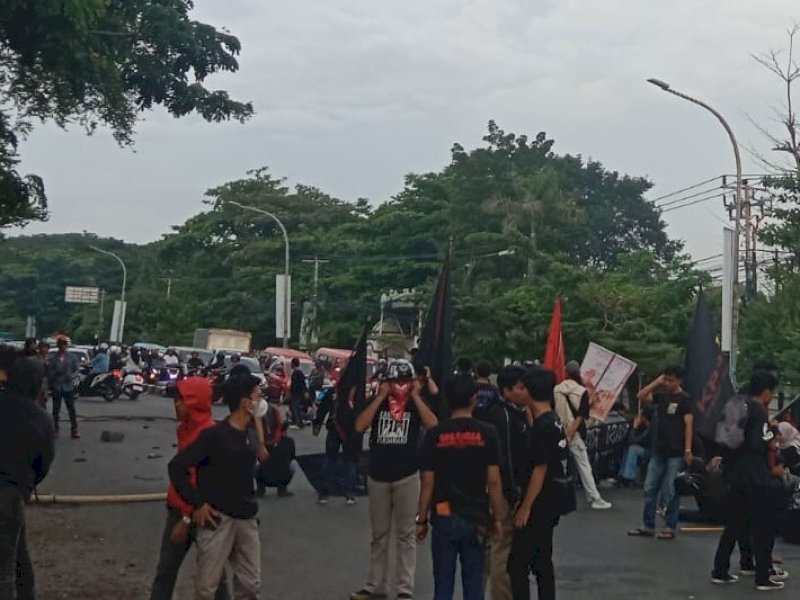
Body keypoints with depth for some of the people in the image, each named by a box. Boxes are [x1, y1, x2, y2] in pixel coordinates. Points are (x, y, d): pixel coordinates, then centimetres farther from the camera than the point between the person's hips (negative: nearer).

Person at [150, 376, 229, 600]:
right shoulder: (185, 428, 7)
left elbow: (202, 481, -23)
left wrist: (187, 518, -22)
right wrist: (174, 503, 18)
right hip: (178, 508, 8)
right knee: (166, 567, 13)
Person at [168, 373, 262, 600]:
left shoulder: (252, 436, 7)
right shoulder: (213, 435, -15)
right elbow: (176, 466, -15)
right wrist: (197, 503, -15)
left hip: (246, 518, 6)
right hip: (217, 517, -6)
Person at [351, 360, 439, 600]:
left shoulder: (416, 403, 0)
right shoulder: (377, 402, 3)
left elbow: (433, 425, -18)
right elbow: (359, 426, -13)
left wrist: (416, 396, -15)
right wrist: (381, 397, -13)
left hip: (407, 476, -2)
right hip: (378, 476, 2)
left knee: (405, 534, 3)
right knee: (379, 534, 11)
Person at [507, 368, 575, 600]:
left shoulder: (542, 426, -19)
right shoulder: (553, 421, 10)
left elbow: (540, 470, -20)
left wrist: (525, 507, -18)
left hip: (542, 502, -10)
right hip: (551, 500, 10)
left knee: (517, 563, -8)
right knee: (541, 560, 16)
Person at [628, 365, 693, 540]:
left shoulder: (684, 399, -5)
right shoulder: (661, 395, 10)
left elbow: (688, 425, -10)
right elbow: (641, 396, 9)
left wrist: (688, 450, -17)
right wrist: (657, 382, 3)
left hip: (676, 453, -6)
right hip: (658, 451, 6)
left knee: (670, 491, 0)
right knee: (650, 488, 7)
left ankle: (670, 527, 10)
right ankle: (648, 526, 14)